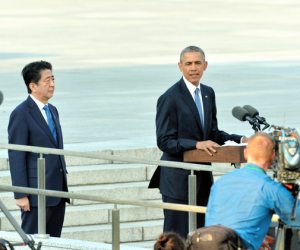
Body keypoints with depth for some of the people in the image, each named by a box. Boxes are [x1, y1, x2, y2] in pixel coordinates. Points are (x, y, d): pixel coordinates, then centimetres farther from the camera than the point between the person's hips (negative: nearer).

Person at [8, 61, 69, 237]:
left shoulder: (52, 111, 16)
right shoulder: (21, 114, -10)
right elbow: (16, 157, -13)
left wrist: (64, 187, 17)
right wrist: (21, 195, -17)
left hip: (58, 192, 8)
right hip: (36, 194, -8)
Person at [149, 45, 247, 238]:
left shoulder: (208, 93, 12)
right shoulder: (170, 98, -12)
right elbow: (165, 141, -15)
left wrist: (240, 140, 3)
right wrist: (196, 144, -27)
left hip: (203, 179, 7)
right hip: (178, 179, -7)